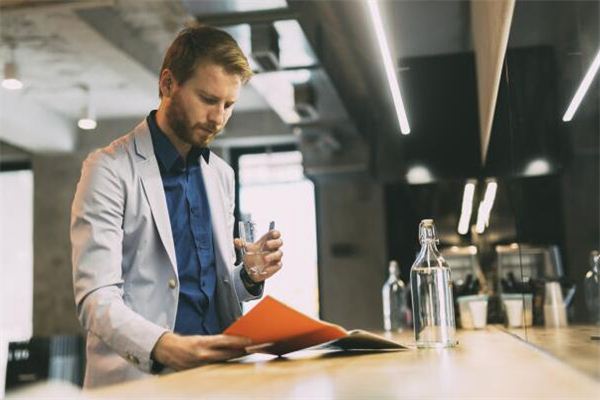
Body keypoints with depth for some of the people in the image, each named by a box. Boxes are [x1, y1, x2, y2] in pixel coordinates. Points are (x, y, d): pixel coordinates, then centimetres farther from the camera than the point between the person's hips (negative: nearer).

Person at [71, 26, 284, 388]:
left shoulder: (221, 174, 13)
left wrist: (250, 276, -2)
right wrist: (164, 347, -29)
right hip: (139, 374, -5)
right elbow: (96, 297, -13)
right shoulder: (110, 169, -6)